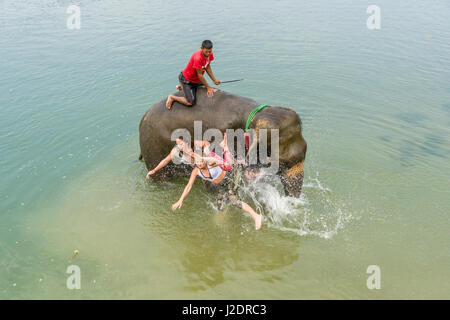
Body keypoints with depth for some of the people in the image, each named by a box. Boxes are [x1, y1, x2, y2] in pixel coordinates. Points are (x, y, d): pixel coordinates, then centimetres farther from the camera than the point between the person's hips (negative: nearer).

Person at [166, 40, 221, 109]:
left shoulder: (209, 54, -11)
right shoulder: (198, 57, -35)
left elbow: (207, 67, 5)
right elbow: (199, 75, -27)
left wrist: (214, 80, 5)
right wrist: (208, 88, -19)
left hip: (196, 79, 9)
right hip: (186, 79, -9)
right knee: (190, 102, -17)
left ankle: (182, 87, 38)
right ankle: (172, 97, 8)